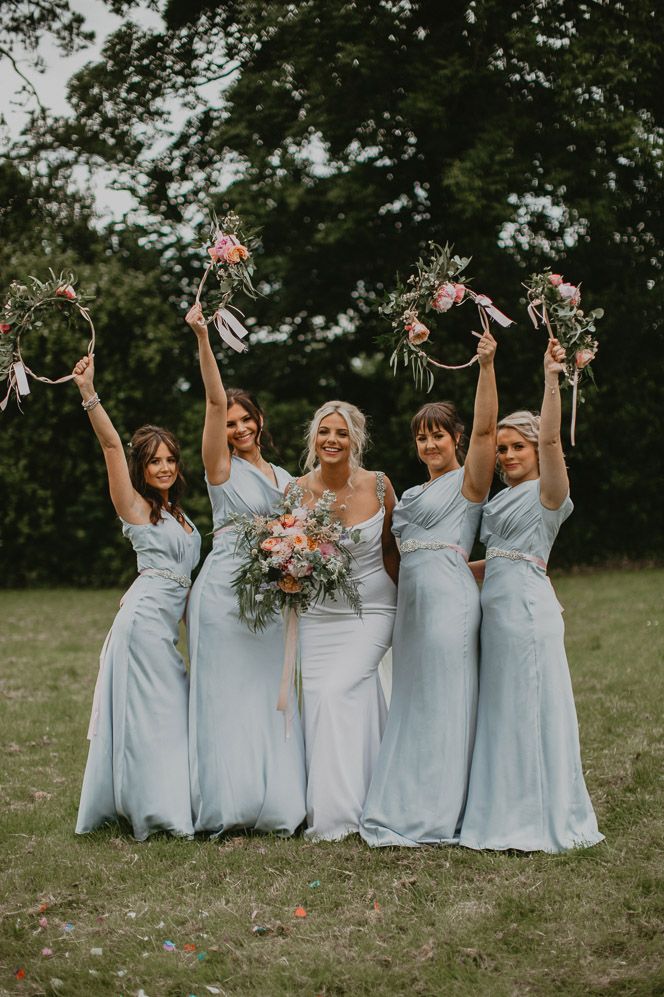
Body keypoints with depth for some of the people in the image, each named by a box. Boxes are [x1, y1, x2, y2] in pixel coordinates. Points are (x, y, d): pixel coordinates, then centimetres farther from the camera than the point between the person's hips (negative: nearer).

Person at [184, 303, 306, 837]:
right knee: (227, 693, -5)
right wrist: (203, 337, -21)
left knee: (270, 694, 5)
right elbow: (214, 399, -10)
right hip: (224, 588, -5)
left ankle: (274, 800, 9)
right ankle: (227, 801, -1)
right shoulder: (222, 468, 1)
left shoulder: (286, 479, 17)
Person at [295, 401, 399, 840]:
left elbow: (390, 546, 4)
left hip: (370, 610, -3)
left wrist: (401, 600, 12)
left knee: (337, 691, -16)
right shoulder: (297, 491, -6)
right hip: (316, 612, 3)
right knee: (315, 695, -2)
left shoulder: (379, 486, -10)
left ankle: (336, 812, -6)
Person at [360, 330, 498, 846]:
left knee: (443, 701, -7)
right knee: (411, 702, 8)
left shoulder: (468, 482, 1)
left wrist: (487, 367, -24)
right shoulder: (413, 494, 23)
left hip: (449, 594, -8)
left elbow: (485, 427, -14)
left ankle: (437, 816, -3)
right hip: (411, 597, 8)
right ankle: (407, 810, 14)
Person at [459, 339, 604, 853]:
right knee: (501, 706, 10)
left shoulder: (548, 492, -5)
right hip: (497, 604, 9)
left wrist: (552, 378, -27)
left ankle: (544, 817, 1)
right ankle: (509, 813, 17)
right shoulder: (503, 499, 18)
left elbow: (551, 437, -21)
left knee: (531, 704, -6)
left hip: (528, 604, -9)